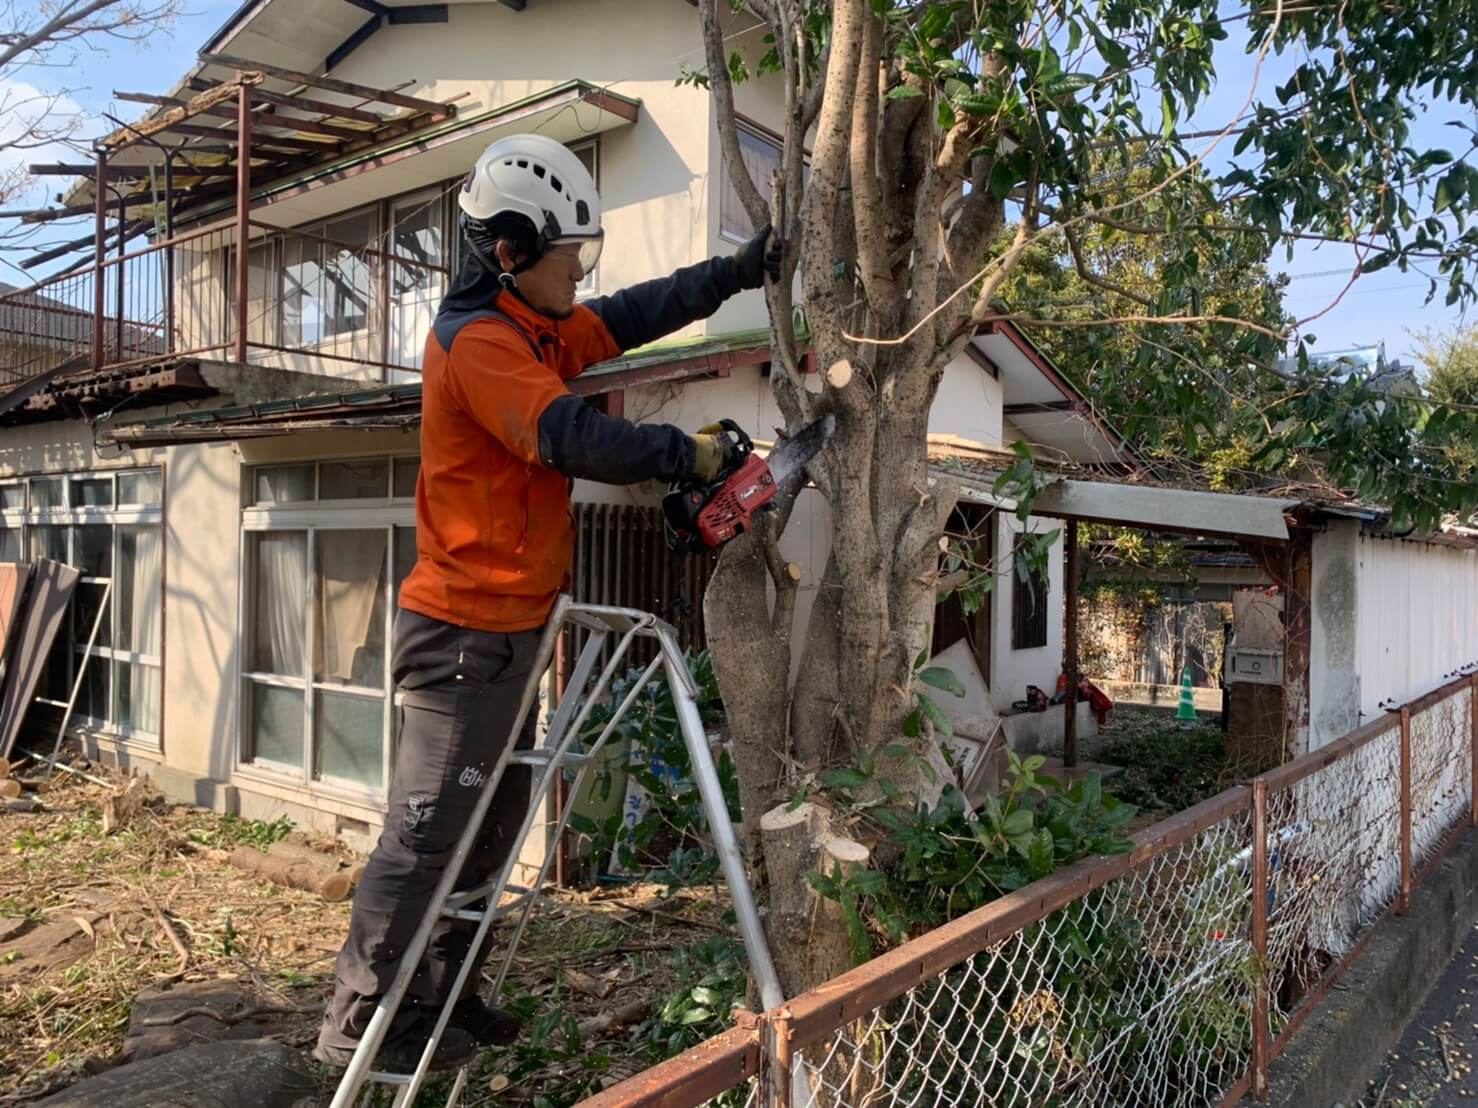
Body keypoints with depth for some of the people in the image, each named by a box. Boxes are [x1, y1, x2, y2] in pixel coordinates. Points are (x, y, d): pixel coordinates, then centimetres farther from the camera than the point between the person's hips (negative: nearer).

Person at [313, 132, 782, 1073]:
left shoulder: (533, 332, 14)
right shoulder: (478, 342, -16)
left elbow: (636, 315, 18)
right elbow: (573, 437, -27)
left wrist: (744, 269, 16)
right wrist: (689, 454, -16)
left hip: (504, 628, 10)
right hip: (466, 631, -10)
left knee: (496, 817, 16)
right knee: (429, 830, -1)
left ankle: (438, 995, 29)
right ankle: (359, 1024, 14)